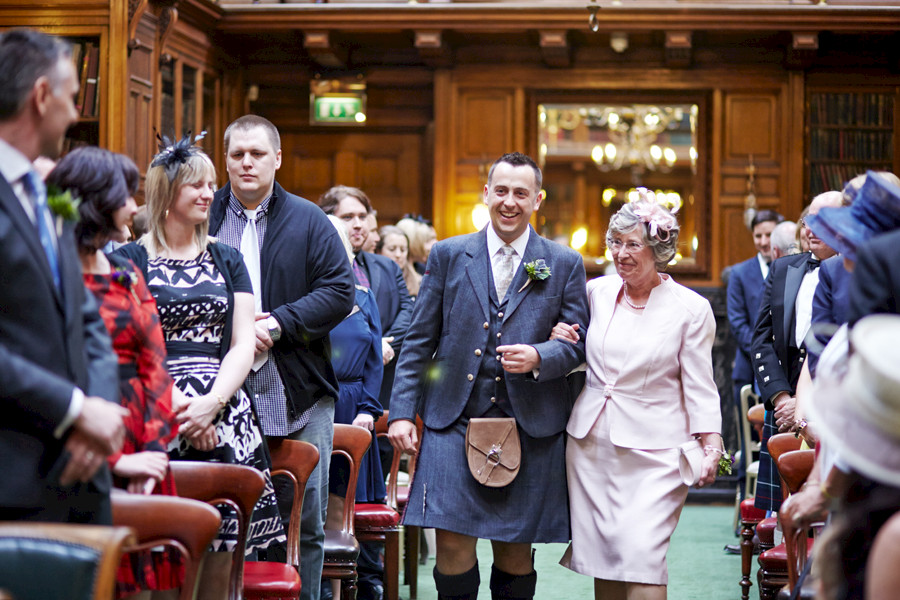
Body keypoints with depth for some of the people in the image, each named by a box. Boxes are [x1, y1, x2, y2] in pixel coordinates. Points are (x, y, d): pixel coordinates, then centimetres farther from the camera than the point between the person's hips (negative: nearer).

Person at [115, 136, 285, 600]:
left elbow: (243, 345, 9)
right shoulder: (130, 259, 6)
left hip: (225, 417, 3)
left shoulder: (227, 261, 17)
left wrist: (211, 403, -8)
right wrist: (178, 404, -13)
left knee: (220, 556, -2)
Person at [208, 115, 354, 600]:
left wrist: (277, 325, -11)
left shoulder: (309, 222, 7)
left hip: (299, 398, 0)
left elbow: (340, 291, -1)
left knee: (304, 525, 4)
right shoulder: (205, 219, 7)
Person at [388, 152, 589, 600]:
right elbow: (418, 341, 8)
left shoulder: (565, 265, 8)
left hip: (530, 429, 0)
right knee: (453, 545, -8)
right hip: (453, 423, 0)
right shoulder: (448, 255, 9)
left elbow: (578, 344, 7)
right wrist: (402, 411, 1)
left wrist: (539, 357, -15)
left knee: (515, 550, 6)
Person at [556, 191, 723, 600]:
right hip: (590, 443, 4)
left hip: (653, 451, -4)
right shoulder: (596, 292, 7)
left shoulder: (690, 309, -3)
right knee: (601, 558, 6)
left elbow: (700, 386, -2)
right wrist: (560, 338, 1)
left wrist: (712, 444, -13)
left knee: (640, 555, -13)